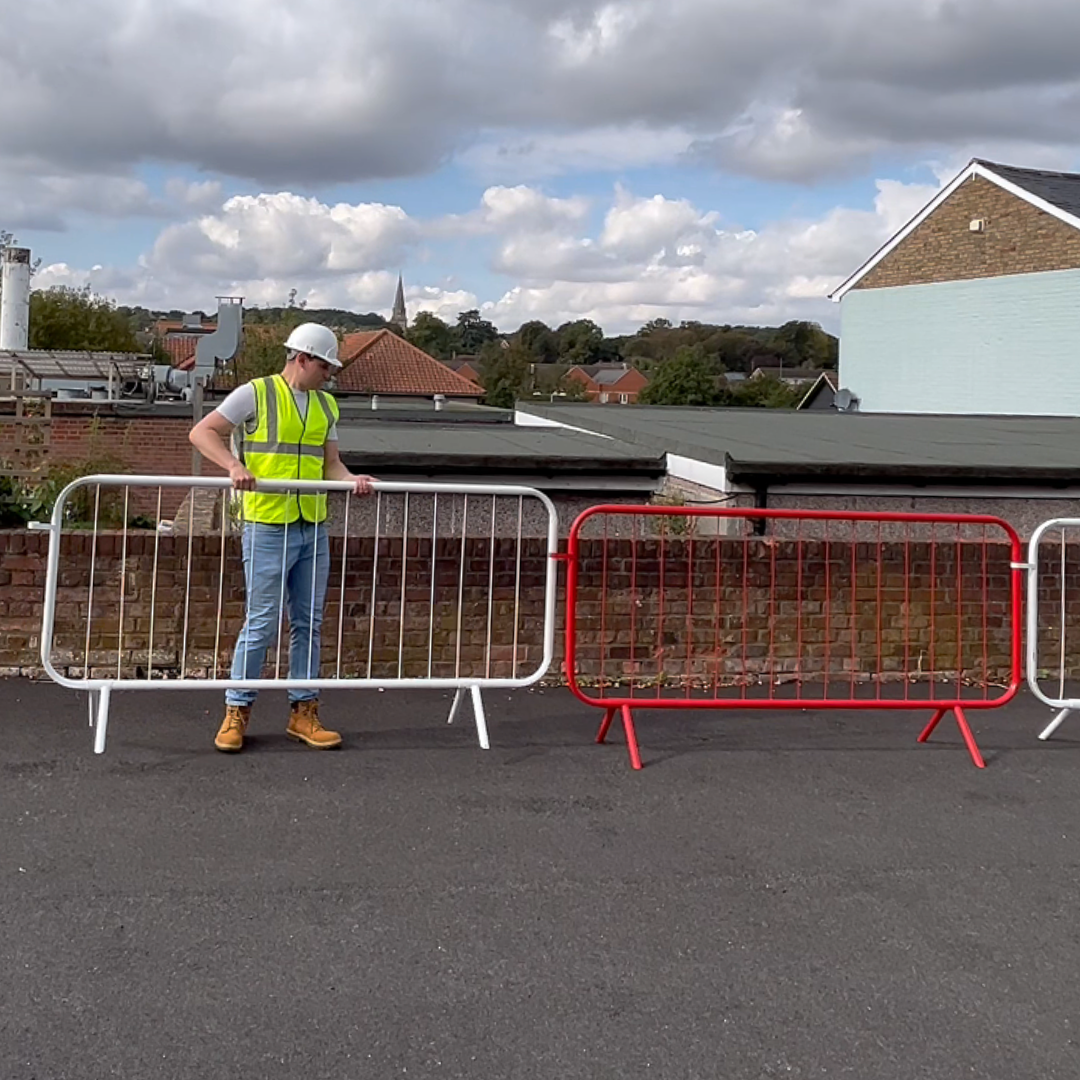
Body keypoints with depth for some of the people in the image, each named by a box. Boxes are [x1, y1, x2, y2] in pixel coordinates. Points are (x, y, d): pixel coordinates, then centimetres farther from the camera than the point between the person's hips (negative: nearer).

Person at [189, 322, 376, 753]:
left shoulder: (327, 406, 15)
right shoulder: (255, 394, -4)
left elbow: (330, 462, 15)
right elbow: (202, 433, -7)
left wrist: (351, 479, -6)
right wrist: (234, 465, -22)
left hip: (313, 528, 6)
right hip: (268, 526, -6)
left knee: (309, 623, 9)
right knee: (262, 622, -4)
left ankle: (303, 711, 18)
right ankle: (236, 712, 8)